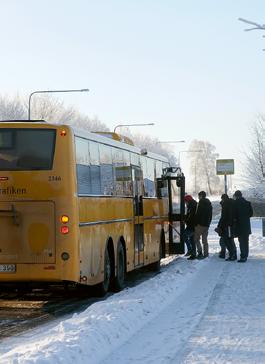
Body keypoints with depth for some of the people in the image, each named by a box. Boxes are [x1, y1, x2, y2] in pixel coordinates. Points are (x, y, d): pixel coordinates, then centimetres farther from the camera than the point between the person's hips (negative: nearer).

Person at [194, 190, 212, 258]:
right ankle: (206, 253, 9)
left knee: (196, 238, -4)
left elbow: (198, 214, -15)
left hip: (200, 224, -8)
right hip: (207, 224, 8)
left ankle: (200, 252, -16)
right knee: (204, 239, 12)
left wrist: (196, 223, -11)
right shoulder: (209, 204, 16)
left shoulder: (201, 203, -10)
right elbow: (210, 215, 19)